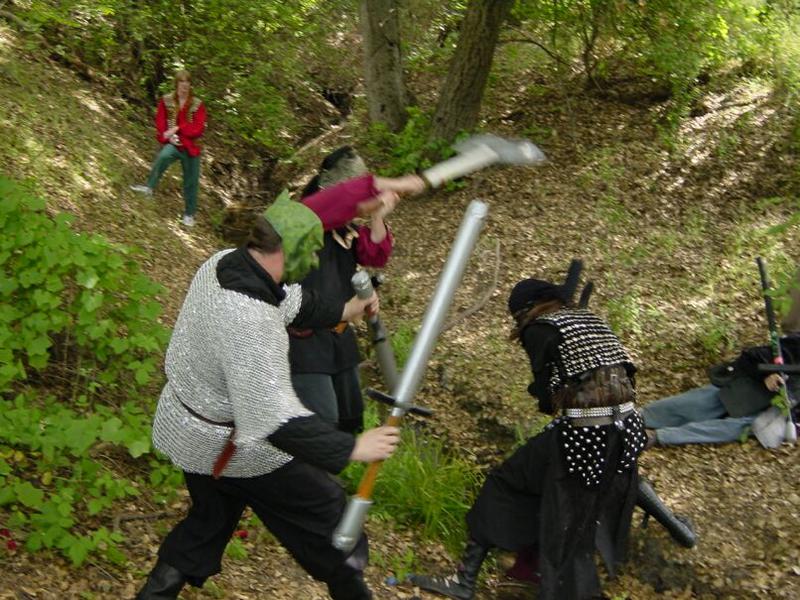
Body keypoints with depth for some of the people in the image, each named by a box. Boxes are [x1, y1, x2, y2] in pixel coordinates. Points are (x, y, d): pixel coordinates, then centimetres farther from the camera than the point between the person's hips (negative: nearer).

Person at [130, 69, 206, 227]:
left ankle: (189, 214, 23)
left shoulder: (197, 104, 0)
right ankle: (149, 187, -35)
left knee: (191, 182, 7)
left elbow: (199, 129, -7)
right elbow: (160, 123, 2)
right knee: (163, 156, -37)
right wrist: (168, 137, -17)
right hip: (172, 143, -1)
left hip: (191, 147, 1)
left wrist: (177, 129, -16)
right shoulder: (166, 101, 2)